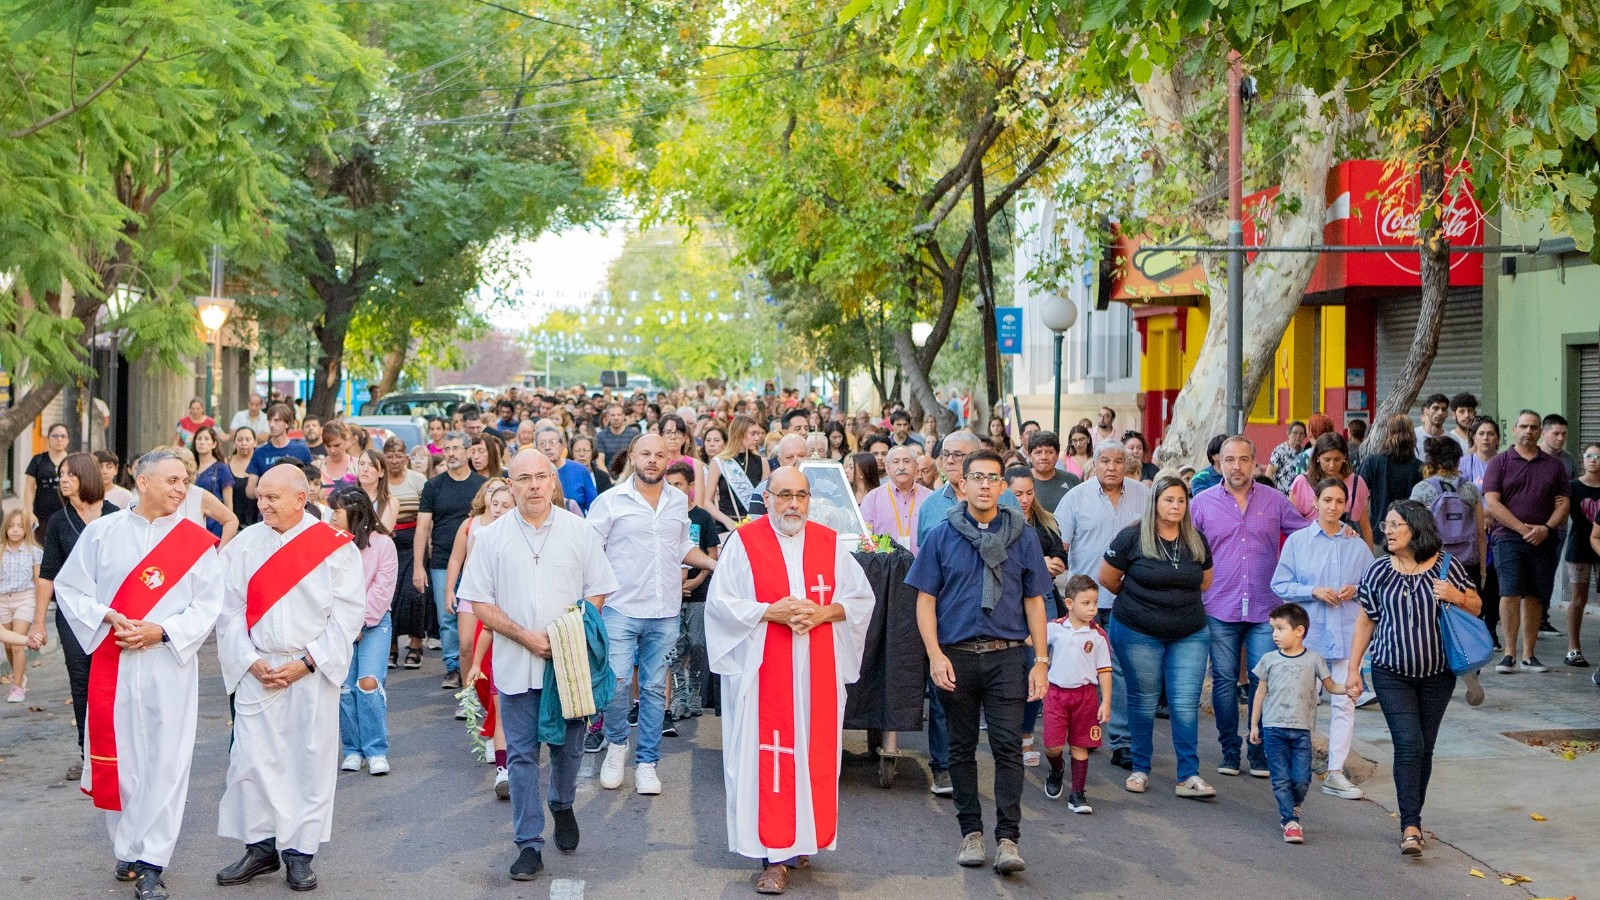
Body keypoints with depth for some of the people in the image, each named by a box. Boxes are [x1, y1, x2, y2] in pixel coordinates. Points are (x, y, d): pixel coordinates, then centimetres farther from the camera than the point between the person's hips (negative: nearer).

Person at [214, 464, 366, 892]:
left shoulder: (336, 547, -2)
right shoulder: (244, 544, 5)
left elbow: (348, 613, -4)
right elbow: (229, 609, 4)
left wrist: (307, 663, -10)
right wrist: (250, 661, -7)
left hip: (314, 674, -2)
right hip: (257, 671, 2)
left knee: (310, 761, 2)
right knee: (252, 758, 0)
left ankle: (300, 852, 12)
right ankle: (260, 846, 14)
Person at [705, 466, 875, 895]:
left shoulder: (829, 542, 7)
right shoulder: (744, 542, -2)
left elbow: (862, 598, 7)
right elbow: (719, 602, -5)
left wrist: (824, 613, -10)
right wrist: (769, 612, -16)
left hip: (818, 670, 3)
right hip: (764, 670, -3)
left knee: (814, 754, 6)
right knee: (767, 758, -3)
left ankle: (803, 838, 22)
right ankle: (774, 854, 1)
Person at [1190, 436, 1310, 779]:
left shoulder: (1275, 501, 5)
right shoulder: (1203, 503, 4)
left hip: (1265, 609, 0)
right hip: (1219, 609, 0)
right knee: (1224, 681, 5)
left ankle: (1260, 751, 12)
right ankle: (1229, 750, 15)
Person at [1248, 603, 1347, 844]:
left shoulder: (1314, 659, 2)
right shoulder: (1269, 660, 5)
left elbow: (1330, 686, 9)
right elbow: (1261, 692, 12)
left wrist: (1348, 688, -13)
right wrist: (1254, 725, 14)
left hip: (1302, 730, -1)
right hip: (1273, 728, 1)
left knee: (1302, 779, -4)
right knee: (1281, 779, -4)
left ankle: (1291, 808, 24)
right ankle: (1290, 822, 2)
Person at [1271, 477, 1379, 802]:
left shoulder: (1357, 544, 6)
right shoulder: (1297, 541, 0)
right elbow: (1280, 584, -1)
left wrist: (1354, 590, -9)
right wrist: (1314, 591, -14)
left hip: (1346, 632, 2)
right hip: (1308, 632, -2)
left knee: (1344, 702, -1)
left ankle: (1336, 773, 4)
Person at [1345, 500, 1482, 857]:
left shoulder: (1446, 567, -4)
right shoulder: (1379, 571, -3)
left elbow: (1476, 607, 8)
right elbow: (1365, 621, 5)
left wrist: (1457, 597, -15)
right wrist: (1353, 669, 3)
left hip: (1437, 675, 1)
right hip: (1392, 674, -1)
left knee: (1425, 747, 8)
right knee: (1408, 744, -12)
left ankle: (1412, 819, 23)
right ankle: (1411, 826, -9)